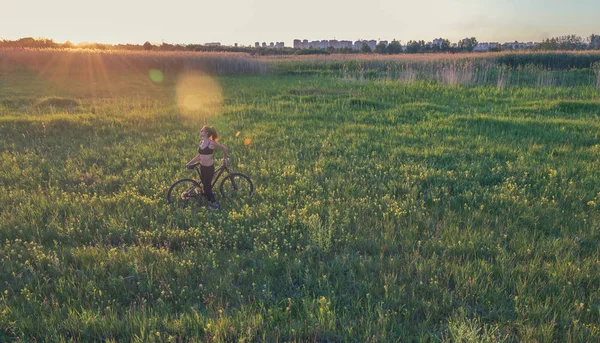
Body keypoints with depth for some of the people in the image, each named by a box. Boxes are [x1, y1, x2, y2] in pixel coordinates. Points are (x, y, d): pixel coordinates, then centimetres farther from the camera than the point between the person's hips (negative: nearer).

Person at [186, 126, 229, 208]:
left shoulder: (211, 143, -16)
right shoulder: (201, 142, 4)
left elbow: (224, 148, -8)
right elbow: (199, 156, 13)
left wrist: (225, 158, 5)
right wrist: (189, 163, 12)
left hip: (209, 167, -7)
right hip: (202, 167, 7)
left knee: (207, 186, 0)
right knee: (205, 185, 15)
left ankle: (213, 202, 17)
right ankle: (209, 201, 32)